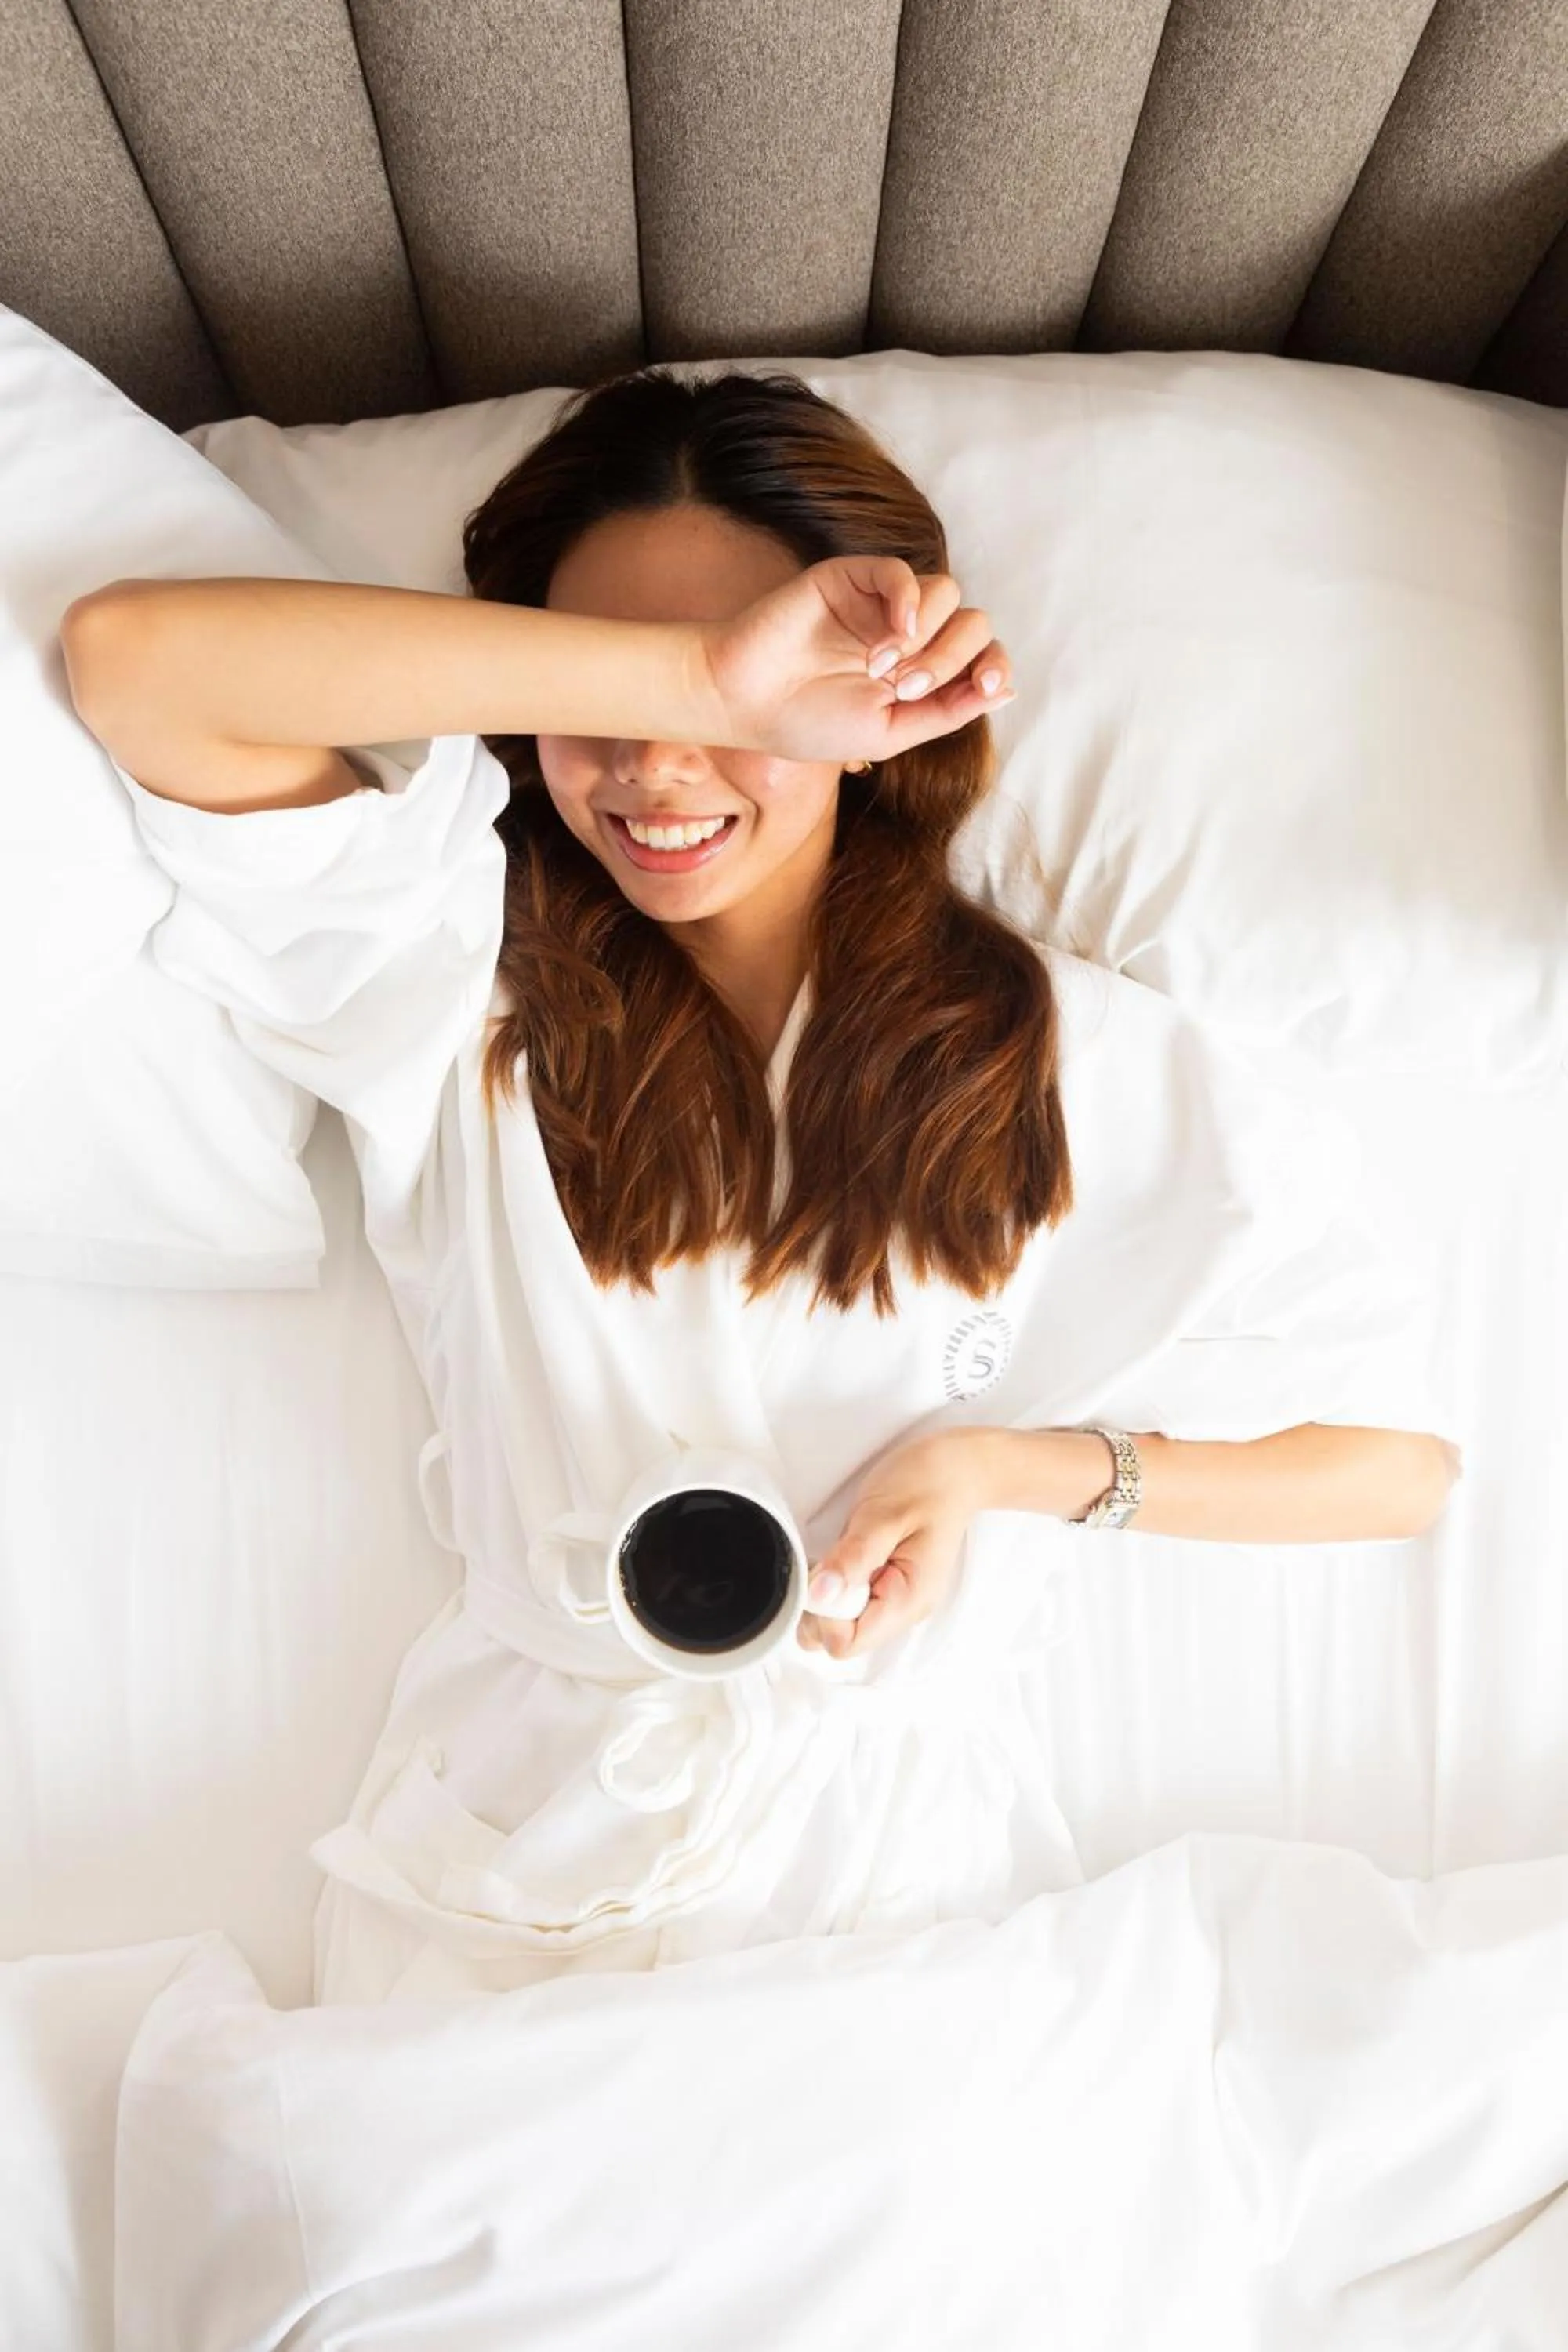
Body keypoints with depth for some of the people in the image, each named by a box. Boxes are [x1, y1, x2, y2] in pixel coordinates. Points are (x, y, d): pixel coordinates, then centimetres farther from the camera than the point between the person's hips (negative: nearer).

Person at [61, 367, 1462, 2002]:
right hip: (516, 1840, 1)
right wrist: (688, 675, -22)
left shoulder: (1081, 1063, -4)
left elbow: (1397, 1462, 1)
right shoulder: (470, 980, -3)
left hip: (904, 1868, 1)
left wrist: (1011, 1465, -14)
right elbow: (133, 654, -17)